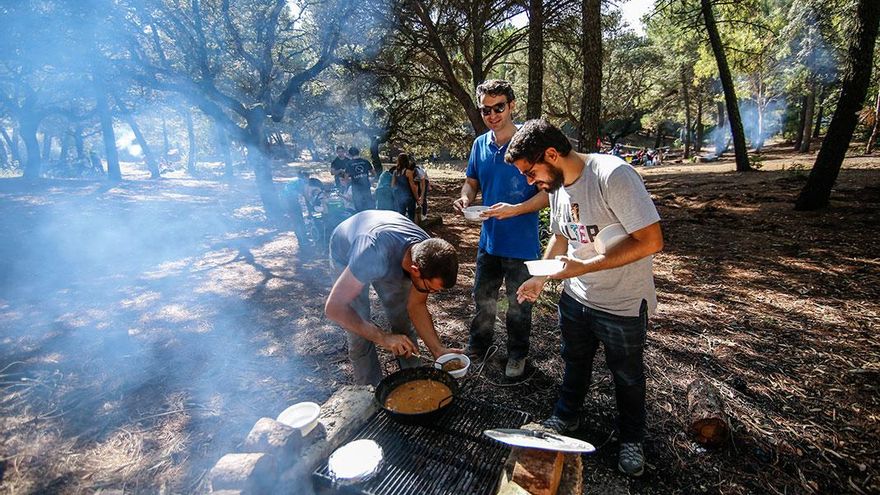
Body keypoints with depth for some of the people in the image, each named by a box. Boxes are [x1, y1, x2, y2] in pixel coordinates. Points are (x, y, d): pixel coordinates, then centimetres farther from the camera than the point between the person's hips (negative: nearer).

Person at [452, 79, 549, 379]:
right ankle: (477, 348, 41)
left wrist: (515, 209, -29)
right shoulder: (480, 144, 3)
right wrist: (466, 197, -9)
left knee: (518, 305, 14)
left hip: (521, 243, -5)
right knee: (482, 300, 20)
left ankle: (517, 355, 36)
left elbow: (547, 191, -14)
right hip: (489, 239, 5)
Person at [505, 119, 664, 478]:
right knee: (574, 362, 24)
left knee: (627, 376, 17)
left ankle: (631, 439, 42)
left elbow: (650, 241, -29)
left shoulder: (613, 175, -27)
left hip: (623, 304, -6)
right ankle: (566, 417, 48)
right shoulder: (557, 185, -2)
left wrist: (583, 267, -30)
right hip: (575, 297, 6)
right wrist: (540, 278, 0)